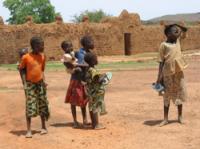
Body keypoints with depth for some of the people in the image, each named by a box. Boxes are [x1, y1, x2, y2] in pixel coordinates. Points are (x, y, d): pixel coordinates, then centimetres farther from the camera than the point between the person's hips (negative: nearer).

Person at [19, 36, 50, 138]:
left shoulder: (42, 56, 1)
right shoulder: (26, 57, -12)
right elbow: (21, 69, -1)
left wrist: (43, 80, 1)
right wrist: (25, 81, -7)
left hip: (40, 84, 4)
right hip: (30, 84, -4)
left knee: (42, 106, 10)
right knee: (30, 107, -4)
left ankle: (43, 127, 23)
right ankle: (29, 130, 3)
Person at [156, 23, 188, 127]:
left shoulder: (177, 40, 7)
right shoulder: (164, 45, -6)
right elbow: (161, 62, -7)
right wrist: (159, 77, -10)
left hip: (179, 72, 4)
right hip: (168, 73, -4)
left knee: (180, 94, 10)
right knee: (167, 96, 5)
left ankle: (180, 116, 23)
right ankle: (165, 119, 14)